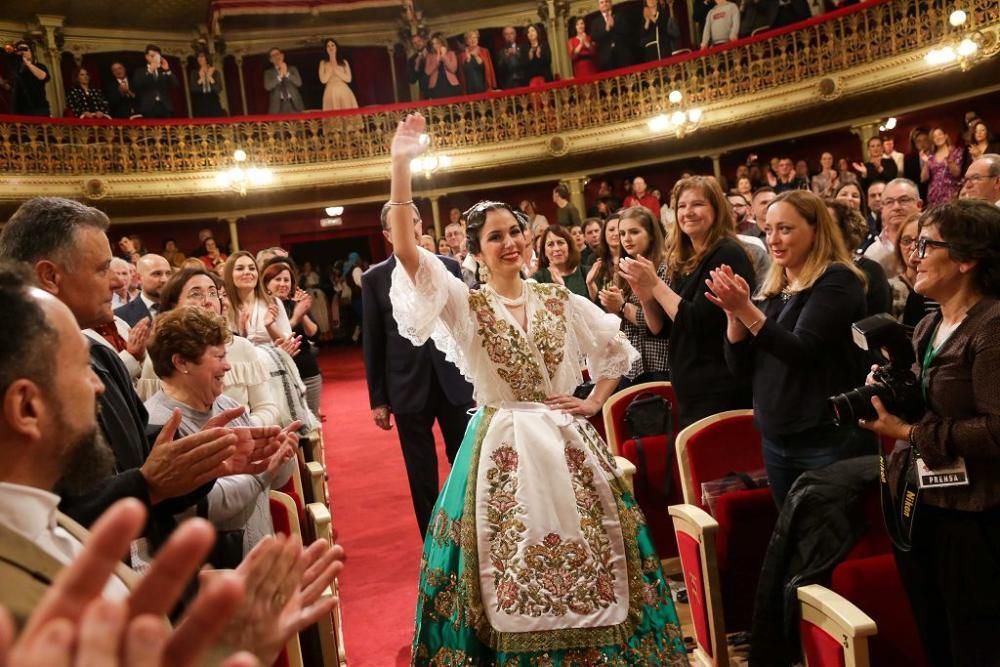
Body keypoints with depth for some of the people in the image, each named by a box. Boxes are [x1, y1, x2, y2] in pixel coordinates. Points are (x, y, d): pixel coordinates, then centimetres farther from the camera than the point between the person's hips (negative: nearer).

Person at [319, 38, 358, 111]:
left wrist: (336, 70, -4)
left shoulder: (344, 62, 13)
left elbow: (348, 79, 2)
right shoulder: (323, 63, 11)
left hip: (344, 92, 1)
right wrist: (331, 67, -2)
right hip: (331, 93, -1)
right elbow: (323, 80, -2)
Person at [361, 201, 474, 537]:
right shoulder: (374, 278, 1)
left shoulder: (449, 266, 4)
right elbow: (373, 343, 1)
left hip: (455, 383, 1)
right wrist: (378, 399, 1)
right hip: (409, 388, -1)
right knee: (422, 475, 10)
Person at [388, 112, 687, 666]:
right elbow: (405, 251, -17)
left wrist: (592, 403, 5)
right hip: (499, 450, -2)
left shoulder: (561, 301, 5)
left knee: (585, 559, 11)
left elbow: (617, 350, 17)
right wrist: (401, 164, -22)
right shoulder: (465, 306, -3)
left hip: (567, 445, 3)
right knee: (510, 572, 5)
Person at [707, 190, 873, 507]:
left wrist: (745, 309, -29)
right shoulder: (770, 287, 10)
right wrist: (733, 313, -9)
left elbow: (801, 352, -22)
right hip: (775, 438, 7)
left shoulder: (837, 280, -10)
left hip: (829, 439, -7)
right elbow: (741, 368, 6)